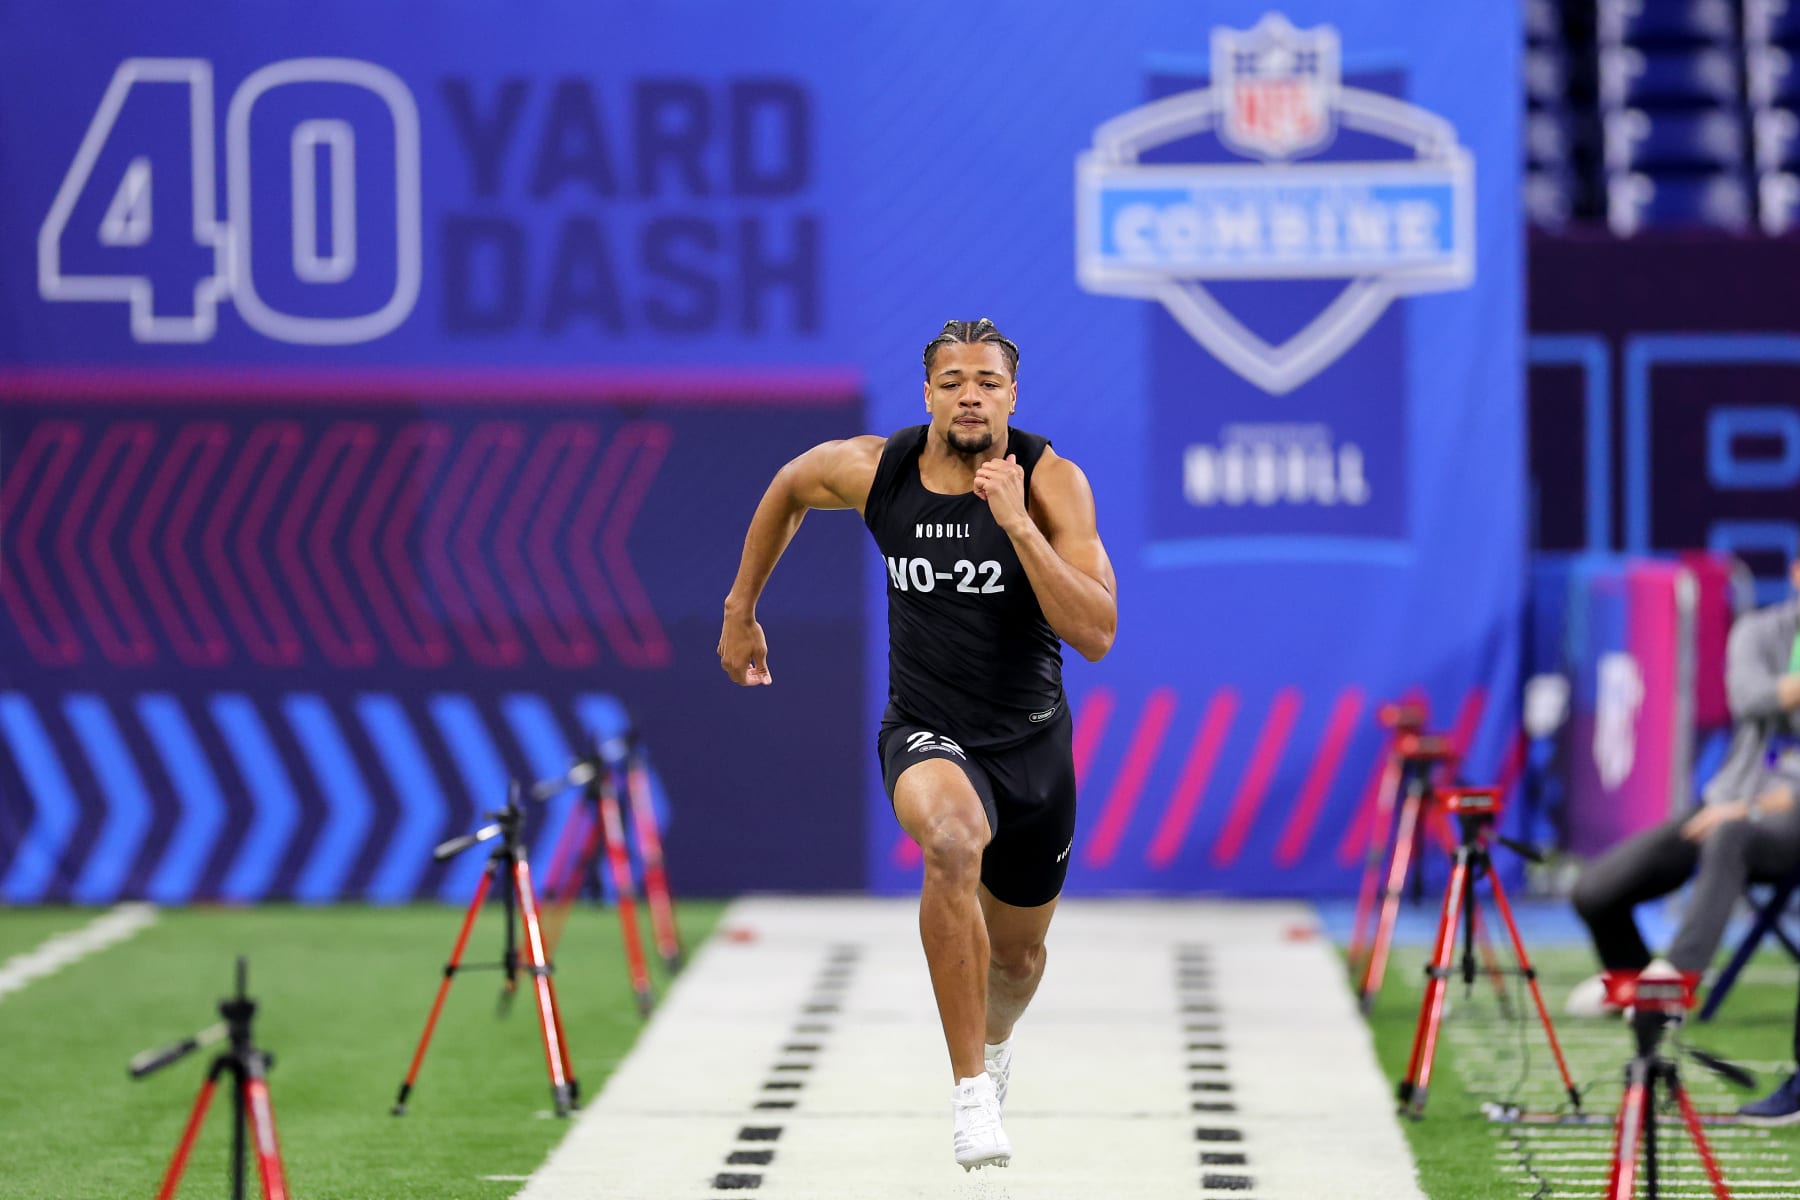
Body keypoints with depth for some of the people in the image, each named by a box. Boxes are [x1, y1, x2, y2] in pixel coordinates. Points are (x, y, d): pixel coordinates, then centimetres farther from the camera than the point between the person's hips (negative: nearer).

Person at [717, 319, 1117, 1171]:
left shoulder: (1050, 481, -16)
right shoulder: (873, 471, -10)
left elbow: (1096, 636, -24)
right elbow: (789, 486, 14)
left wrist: (1017, 524, -32)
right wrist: (741, 609, 19)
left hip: (1033, 744, 1)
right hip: (927, 735, -1)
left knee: (1018, 956, 19)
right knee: (952, 840, -37)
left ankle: (993, 1041, 59)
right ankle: (970, 1093, -34)